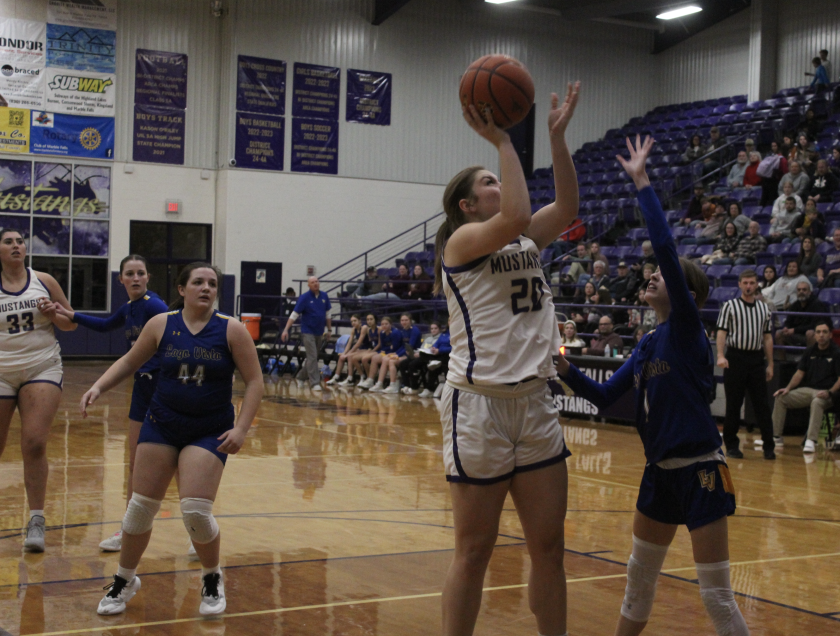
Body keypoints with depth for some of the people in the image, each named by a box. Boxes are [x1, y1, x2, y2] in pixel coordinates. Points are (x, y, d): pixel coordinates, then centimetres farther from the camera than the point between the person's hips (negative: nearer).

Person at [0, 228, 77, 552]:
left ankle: (36, 521, -4)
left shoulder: (44, 281, 3)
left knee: (34, 444, -11)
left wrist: (53, 314, -9)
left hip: (42, 368, 0)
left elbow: (71, 323, 10)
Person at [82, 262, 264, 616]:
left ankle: (213, 579, 15)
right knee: (141, 507, 3)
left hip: (209, 432, -2)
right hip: (162, 424, 2)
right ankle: (125, 580, 27)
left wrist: (241, 429, -16)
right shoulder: (161, 325, -2)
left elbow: (254, 381, -7)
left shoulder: (231, 330, -8)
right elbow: (129, 362, 10)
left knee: (195, 511, -13)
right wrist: (98, 388, -5)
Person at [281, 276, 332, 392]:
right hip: (308, 332, -5)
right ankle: (315, 383, -9)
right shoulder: (304, 297, -9)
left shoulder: (324, 297, 5)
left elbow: (327, 314, 15)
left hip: (319, 333, 5)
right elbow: (294, 315, -11)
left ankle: (301, 377, 32)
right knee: (312, 357, -10)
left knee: (312, 357, 14)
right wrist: (286, 330, -17)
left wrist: (329, 329, 16)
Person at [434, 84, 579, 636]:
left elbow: (566, 207, 1)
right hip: (480, 404, -7)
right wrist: (502, 140, -16)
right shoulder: (462, 239, -6)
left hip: (535, 403, 7)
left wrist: (558, 135, -3)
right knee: (475, 552, 2)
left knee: (549, 546, 9)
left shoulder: (526, 242, 15)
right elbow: (516, 217, -24)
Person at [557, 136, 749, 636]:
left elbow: (666, 248, -24)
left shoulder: (686, 329, -12)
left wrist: (642, 183, -22)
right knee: (640, 575, 19)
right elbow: (605, 396, 14)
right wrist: (566, 369, -1)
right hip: (661, 471, 8)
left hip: (700, 471, -8)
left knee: (717, 594, -3)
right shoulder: (649, 345, 10)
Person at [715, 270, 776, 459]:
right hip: (735, 357, -3)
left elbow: (767, 338, 15)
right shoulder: (730, 306, 2)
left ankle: (768, 446, 6)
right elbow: (721, 332, -5)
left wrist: (770, 364, 12)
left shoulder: (764, 308, 13)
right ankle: (731, 445, 11)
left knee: (762, 404, 1)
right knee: (733, 404, 2)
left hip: (757, 359, 3)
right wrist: (721, 356, -19)